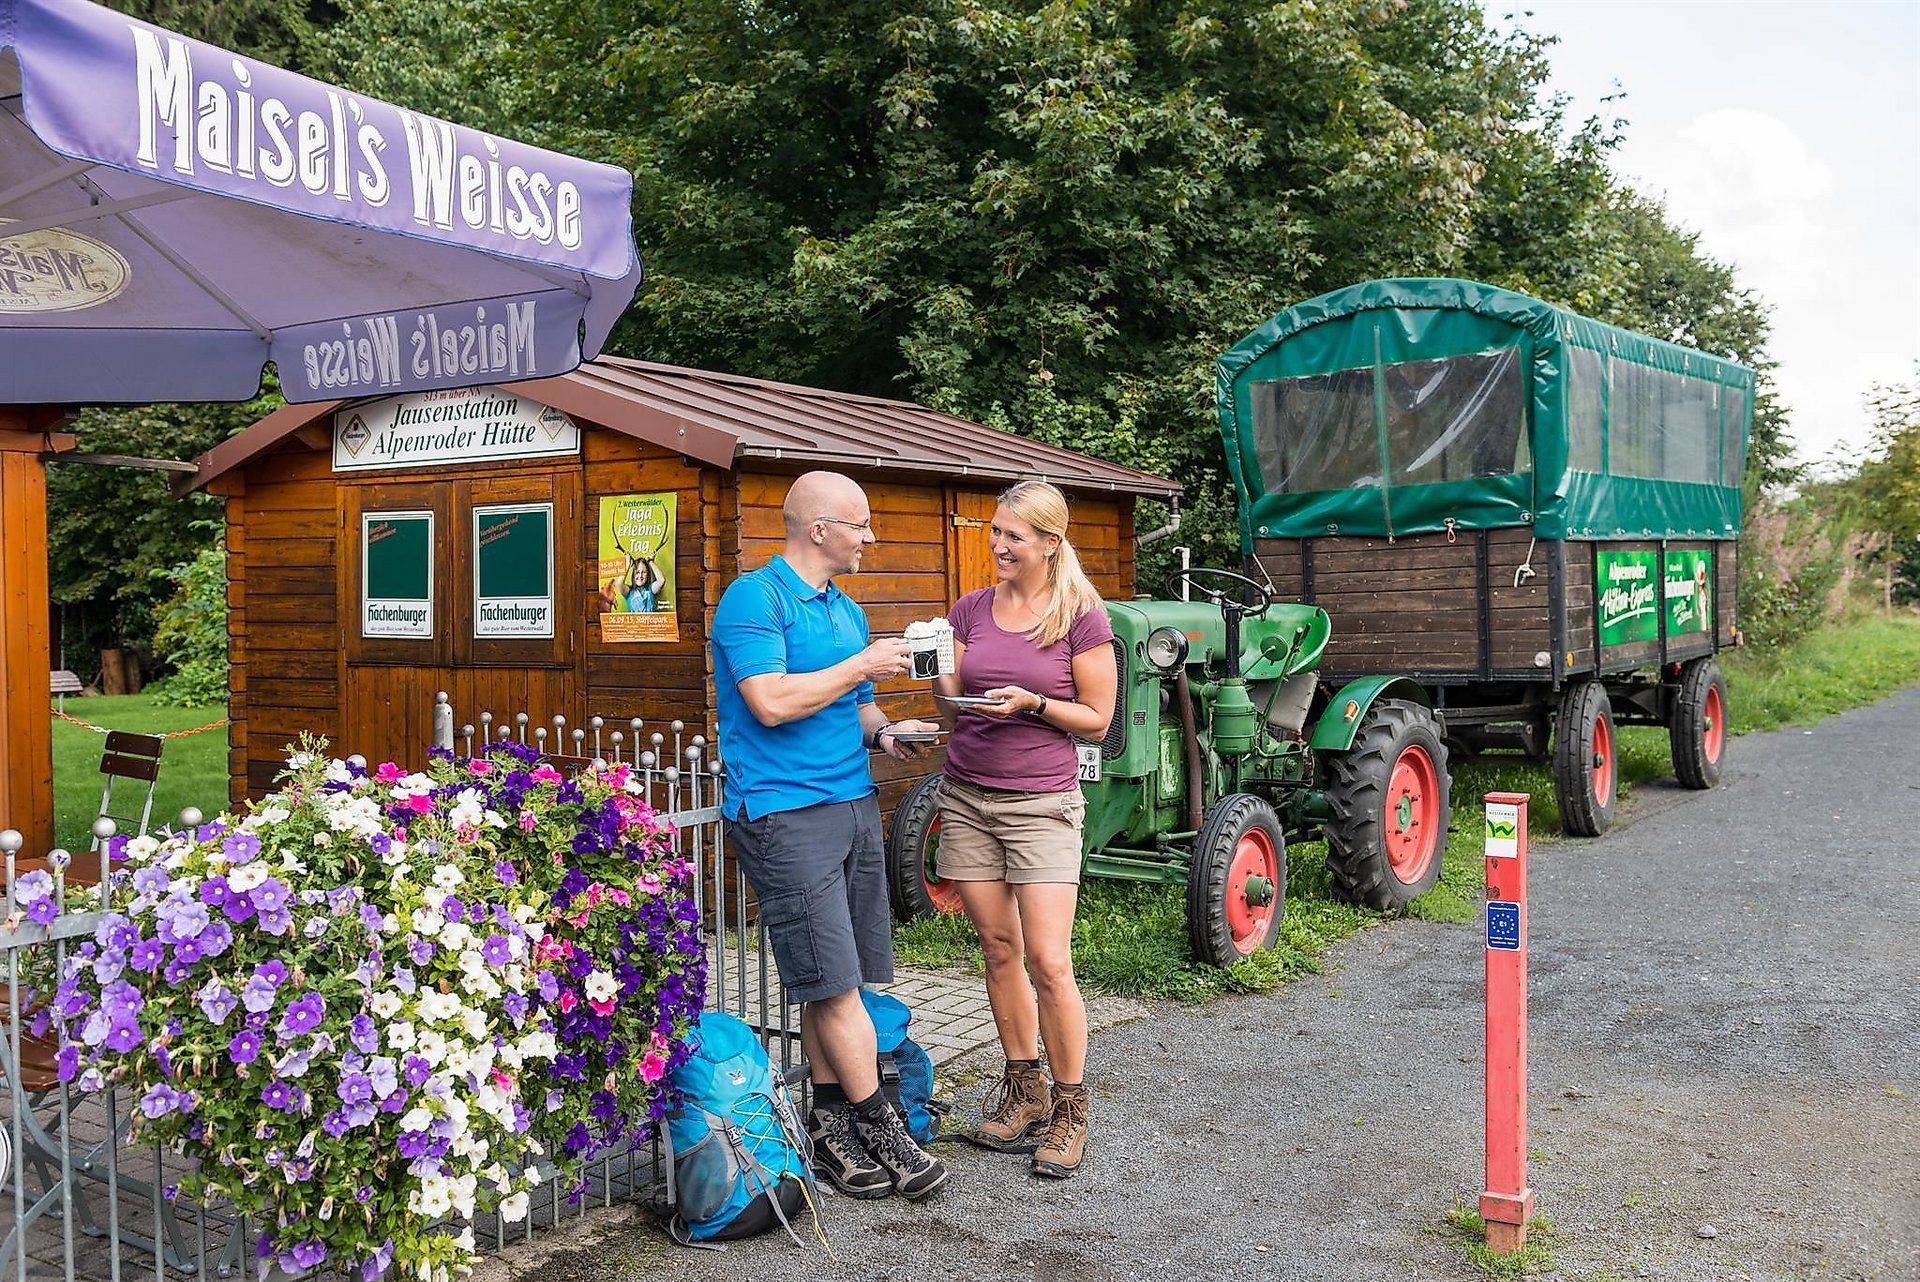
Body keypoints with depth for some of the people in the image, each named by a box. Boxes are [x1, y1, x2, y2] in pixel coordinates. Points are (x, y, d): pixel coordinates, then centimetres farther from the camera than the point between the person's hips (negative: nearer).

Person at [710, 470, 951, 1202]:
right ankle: (880, 1130, 5)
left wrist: (881, 733, 4)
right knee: (834, 984, -5)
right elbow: (772, 701, -19)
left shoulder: (847, 611, 18)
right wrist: (863, 666, -11)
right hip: (784, 812, -8)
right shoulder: (754, 597, -8)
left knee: (830, 986, 10)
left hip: (853, 805, 8)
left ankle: (829, 1128, 18)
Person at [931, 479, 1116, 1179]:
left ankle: (1069, 1109, 9)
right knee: (999, 948, 10)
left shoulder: (1082, 617, -6)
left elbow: (1096, 719, -3)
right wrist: (941, 677, -11)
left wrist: (1031, 703, -18)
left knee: (1048, 962, -7)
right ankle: (1023, 1089, 24)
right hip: (967, 798, 5)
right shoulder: (970, 609, 7)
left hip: (1040, 803, -4)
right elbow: (954, 703, 10)